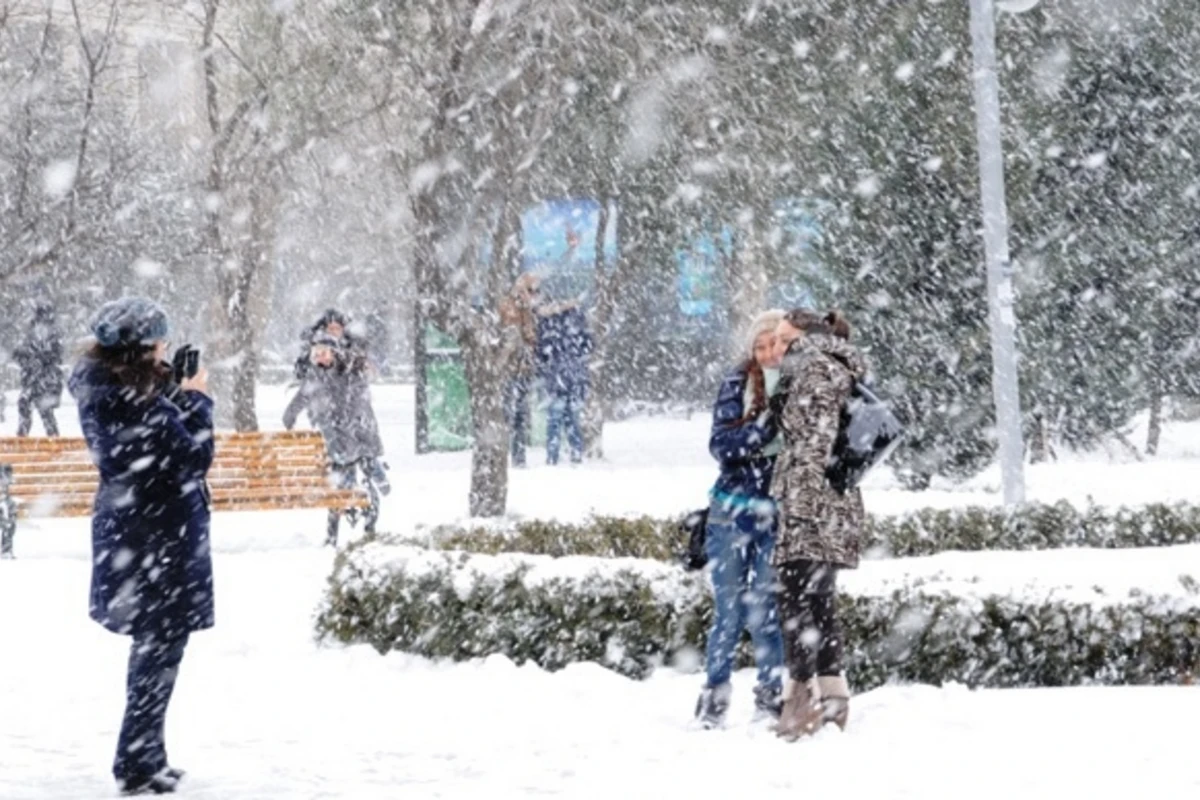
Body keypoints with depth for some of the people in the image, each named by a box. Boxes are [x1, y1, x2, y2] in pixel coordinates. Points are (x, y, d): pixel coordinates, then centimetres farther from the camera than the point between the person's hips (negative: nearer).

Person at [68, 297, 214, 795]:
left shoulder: (102, 391, 2)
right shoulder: (137, 403, -25)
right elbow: (195, 457, -19)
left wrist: (178, 393, 3)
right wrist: (196, 399, -8)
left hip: (125, 526, 10)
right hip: (159, 533, -10)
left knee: (153, 644, 21)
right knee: (161, 648, 1)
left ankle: (144, 758, 30)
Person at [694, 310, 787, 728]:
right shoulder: (739, 385, 0)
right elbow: (721, 444, -9)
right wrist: (764, 426, -23)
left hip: (778, 518, 0)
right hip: (732, 513, 0)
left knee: (766, 611, 0)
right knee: (729, 610, 3)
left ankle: (772, 694, 12)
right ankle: (714, 695, 12)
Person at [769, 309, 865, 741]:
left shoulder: (816, 369, -6)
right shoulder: (836, 371, 24)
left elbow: (816, 440, -17)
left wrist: (801, 498, -22)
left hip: (811, 505, -10)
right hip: (833, 509, 10)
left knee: (796, 597, -12)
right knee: (819, 600, 11)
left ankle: (803, 693, -16)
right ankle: (833, 694, 12)